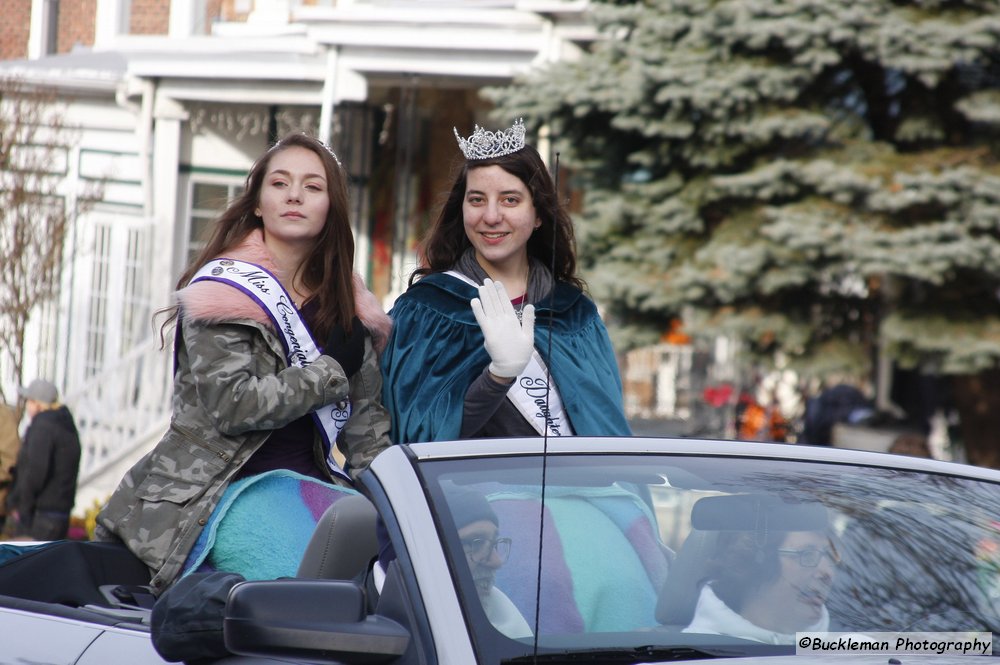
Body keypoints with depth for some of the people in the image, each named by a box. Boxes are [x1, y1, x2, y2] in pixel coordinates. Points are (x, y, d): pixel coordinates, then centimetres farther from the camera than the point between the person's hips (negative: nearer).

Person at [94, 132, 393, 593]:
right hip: (221, 493, -5)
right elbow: (232, 404, -15)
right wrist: (332, 372, -7)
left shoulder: (344, 304, 14)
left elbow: (367, 420, 14)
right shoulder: (226, 287, -4)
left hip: (307, 487, 6)